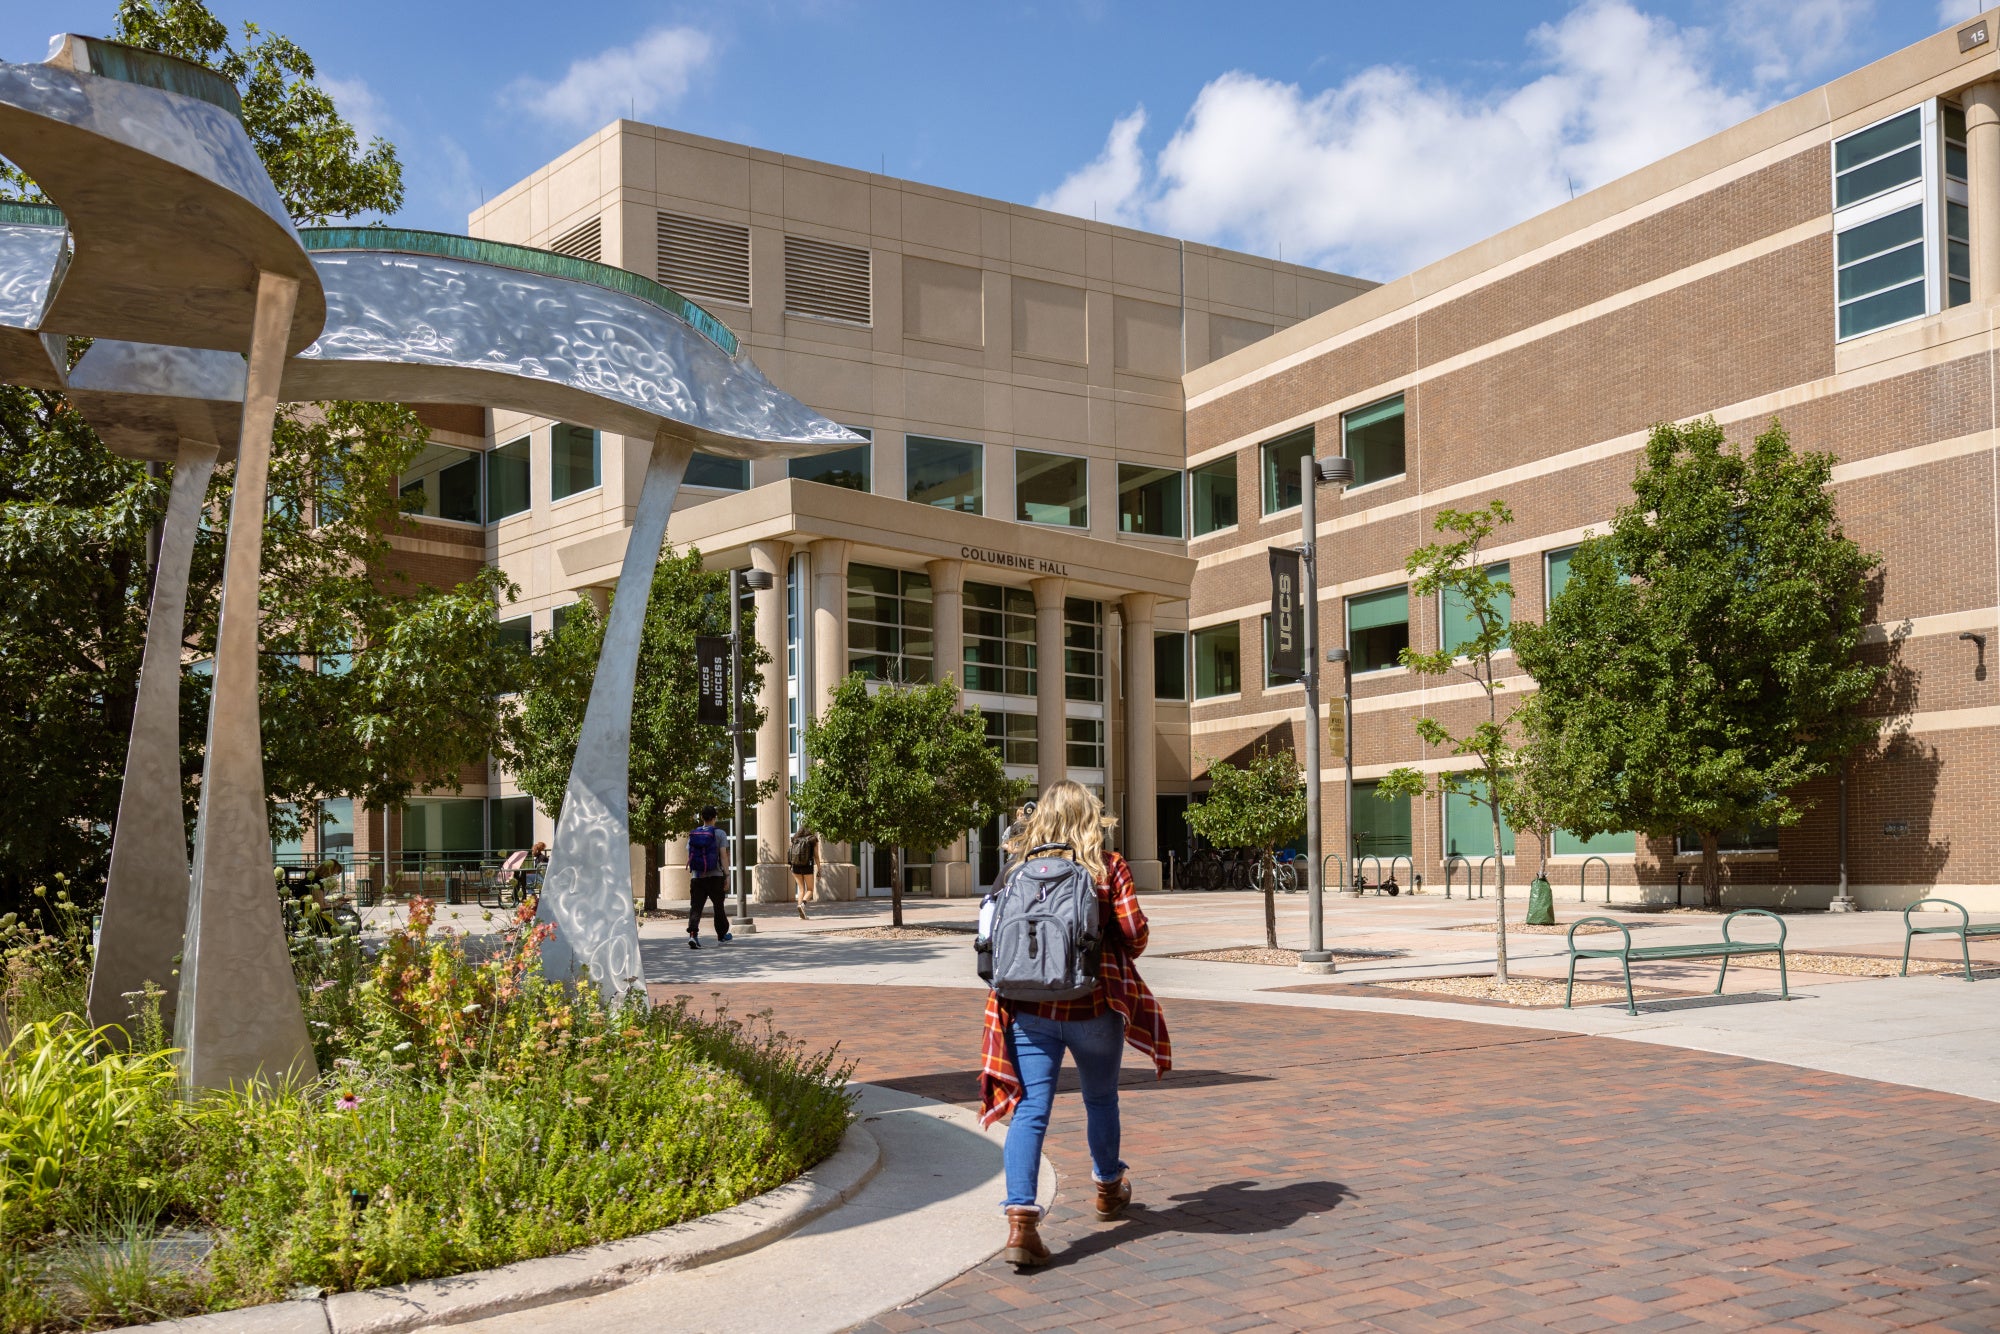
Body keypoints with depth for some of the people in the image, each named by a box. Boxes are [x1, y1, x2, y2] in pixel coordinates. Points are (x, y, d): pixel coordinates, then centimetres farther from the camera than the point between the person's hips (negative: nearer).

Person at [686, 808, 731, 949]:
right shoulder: (719, 834, -3)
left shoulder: (693, 834, 7)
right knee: (719, 906, 14)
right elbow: (723, 855, -8)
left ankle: (693, 934, -21)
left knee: (695, 907, -2)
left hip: (697, 877, 2)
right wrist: (727, 874, -6)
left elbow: (689, 857, 9)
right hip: (715, 876, -2)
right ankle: (722, 935, 27)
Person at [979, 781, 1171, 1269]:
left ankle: (1021, 1219, -17)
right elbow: (1134, 932, -7)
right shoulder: (1108, 866, -4)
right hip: (1093, 1004, -1)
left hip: (1028, 1005, 1)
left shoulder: (1019, 865, 2)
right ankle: (1108, 1189, 42)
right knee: (1101, 1099, 21)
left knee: (1030, 1110, -2)